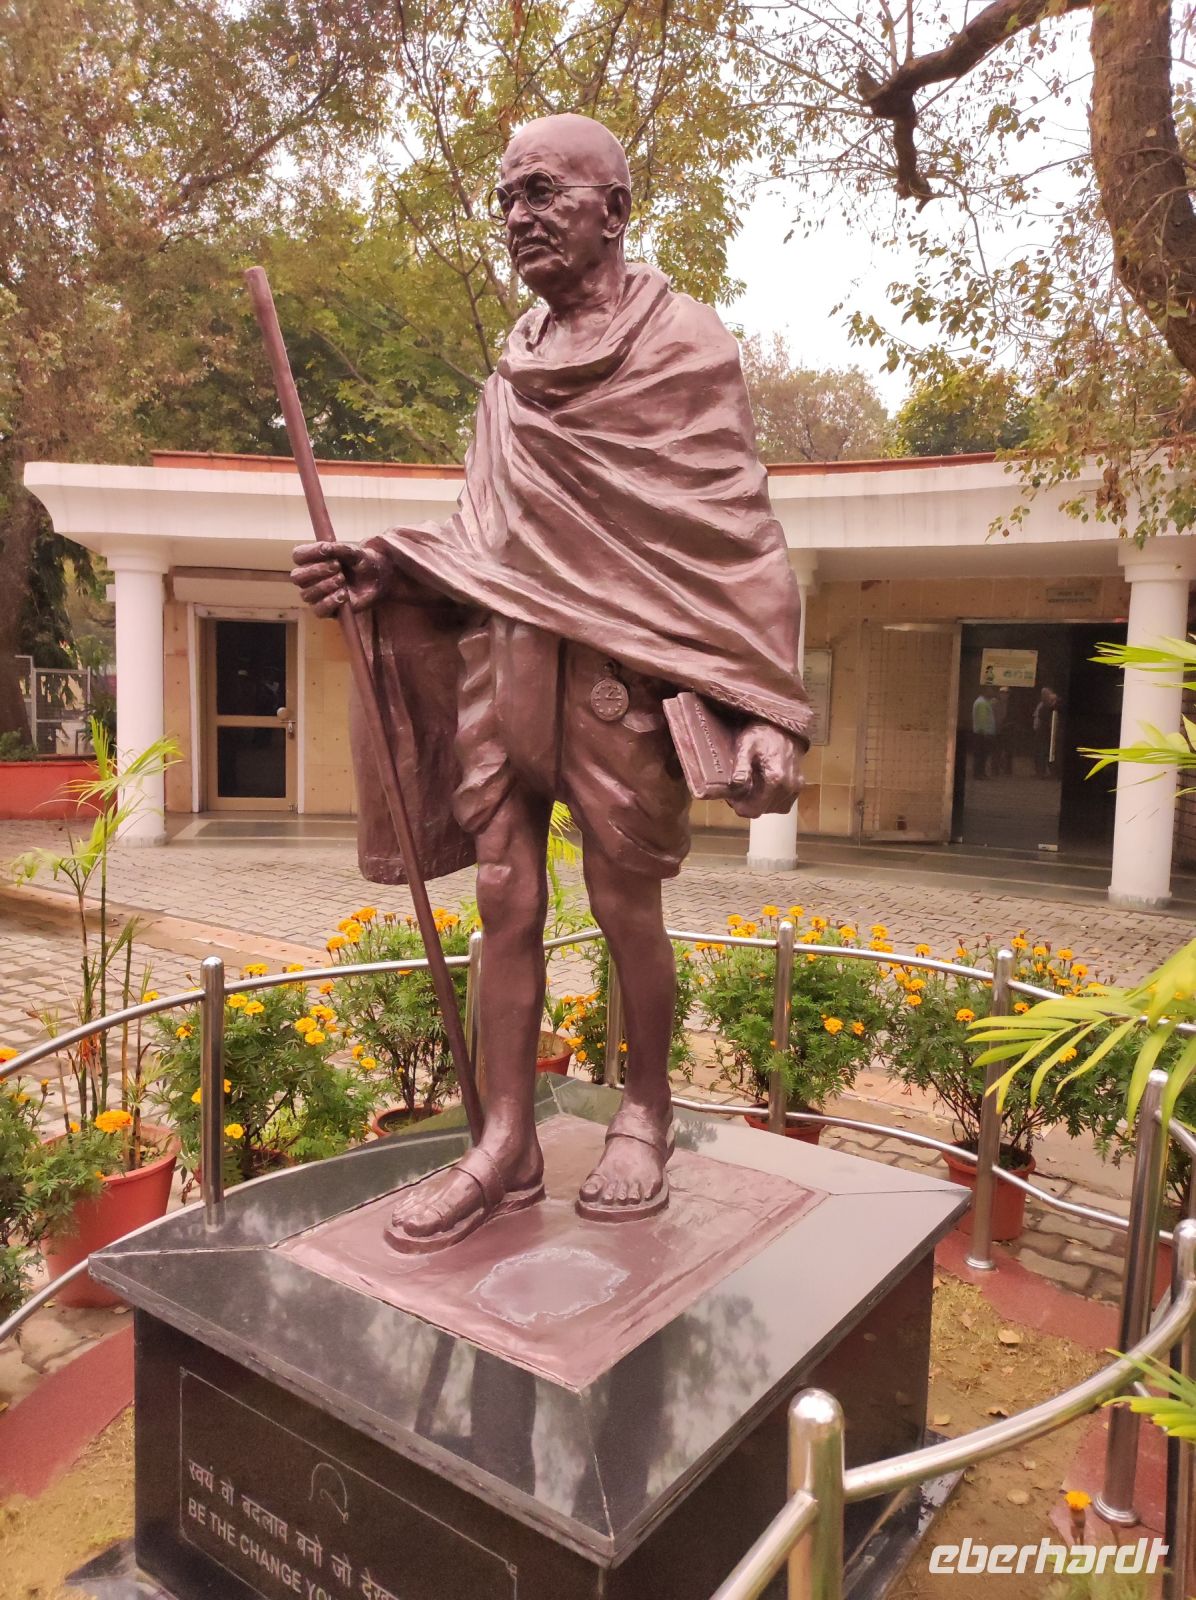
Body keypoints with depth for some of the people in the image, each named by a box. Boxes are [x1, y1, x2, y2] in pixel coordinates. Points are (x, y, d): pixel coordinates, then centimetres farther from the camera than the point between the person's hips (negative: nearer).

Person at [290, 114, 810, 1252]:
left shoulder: (684, 346, 0)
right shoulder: (517, 364, 18)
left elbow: (739, 537, -6)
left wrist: (767, 711, -16)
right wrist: (383, 569, 0)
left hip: (617, 664, -5)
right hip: (504, 653, 6)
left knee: (626, 905, 2)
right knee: (506, 902, 5)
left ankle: (646, 1116, 24)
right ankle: (506, 1145, 16)